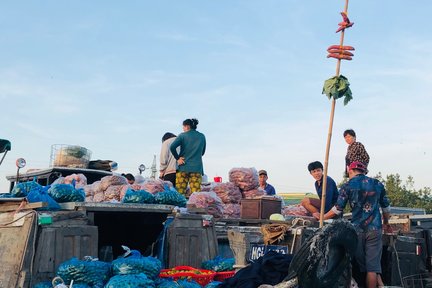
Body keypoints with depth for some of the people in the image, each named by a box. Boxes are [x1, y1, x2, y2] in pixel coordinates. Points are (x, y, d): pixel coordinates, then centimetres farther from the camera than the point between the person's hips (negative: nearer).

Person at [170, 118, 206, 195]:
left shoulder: (183, 135, -1)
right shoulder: (202, 136, 10)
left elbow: (172, 147, -14)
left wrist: (178, 158, -4)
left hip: (183, 167, -2)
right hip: (197, 168, 2)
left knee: (180, 192, 0)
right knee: (196, 193, -4)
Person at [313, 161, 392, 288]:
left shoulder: (347, 186, 1)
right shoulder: (377, 184, 9)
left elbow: (337, 209, -3)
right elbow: (386, 207, 17)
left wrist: (322, 217, 12)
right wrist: (386, 224, 33)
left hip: (357, 229, -1)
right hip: (375, 229, 1)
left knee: (361, 264, 14)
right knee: (373, 266, -1)